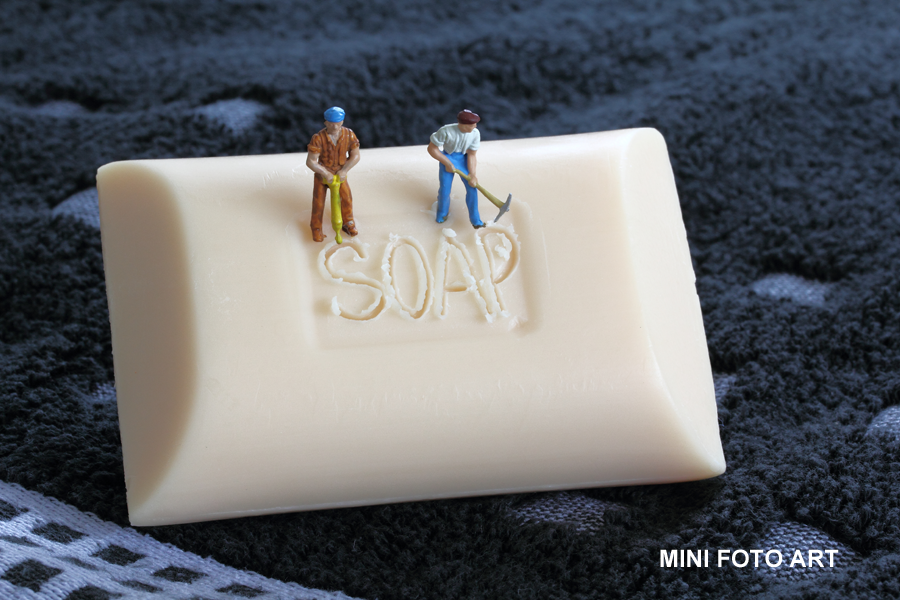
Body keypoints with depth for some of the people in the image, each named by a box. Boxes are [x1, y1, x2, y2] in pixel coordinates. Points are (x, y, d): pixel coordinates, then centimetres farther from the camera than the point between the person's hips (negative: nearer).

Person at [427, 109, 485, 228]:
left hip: (464, 159, 2)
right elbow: (432, 148, -18)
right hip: (448, 158, -2)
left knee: (472, 188, -6)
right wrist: (448, 164, -16)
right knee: (445, 189, -2)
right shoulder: (446, 131, -30)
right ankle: (442, 213, 31)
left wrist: (472, 174, -22)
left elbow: (471, 155, -12)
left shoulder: (475, 133, -23)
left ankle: (475, 220, 10)